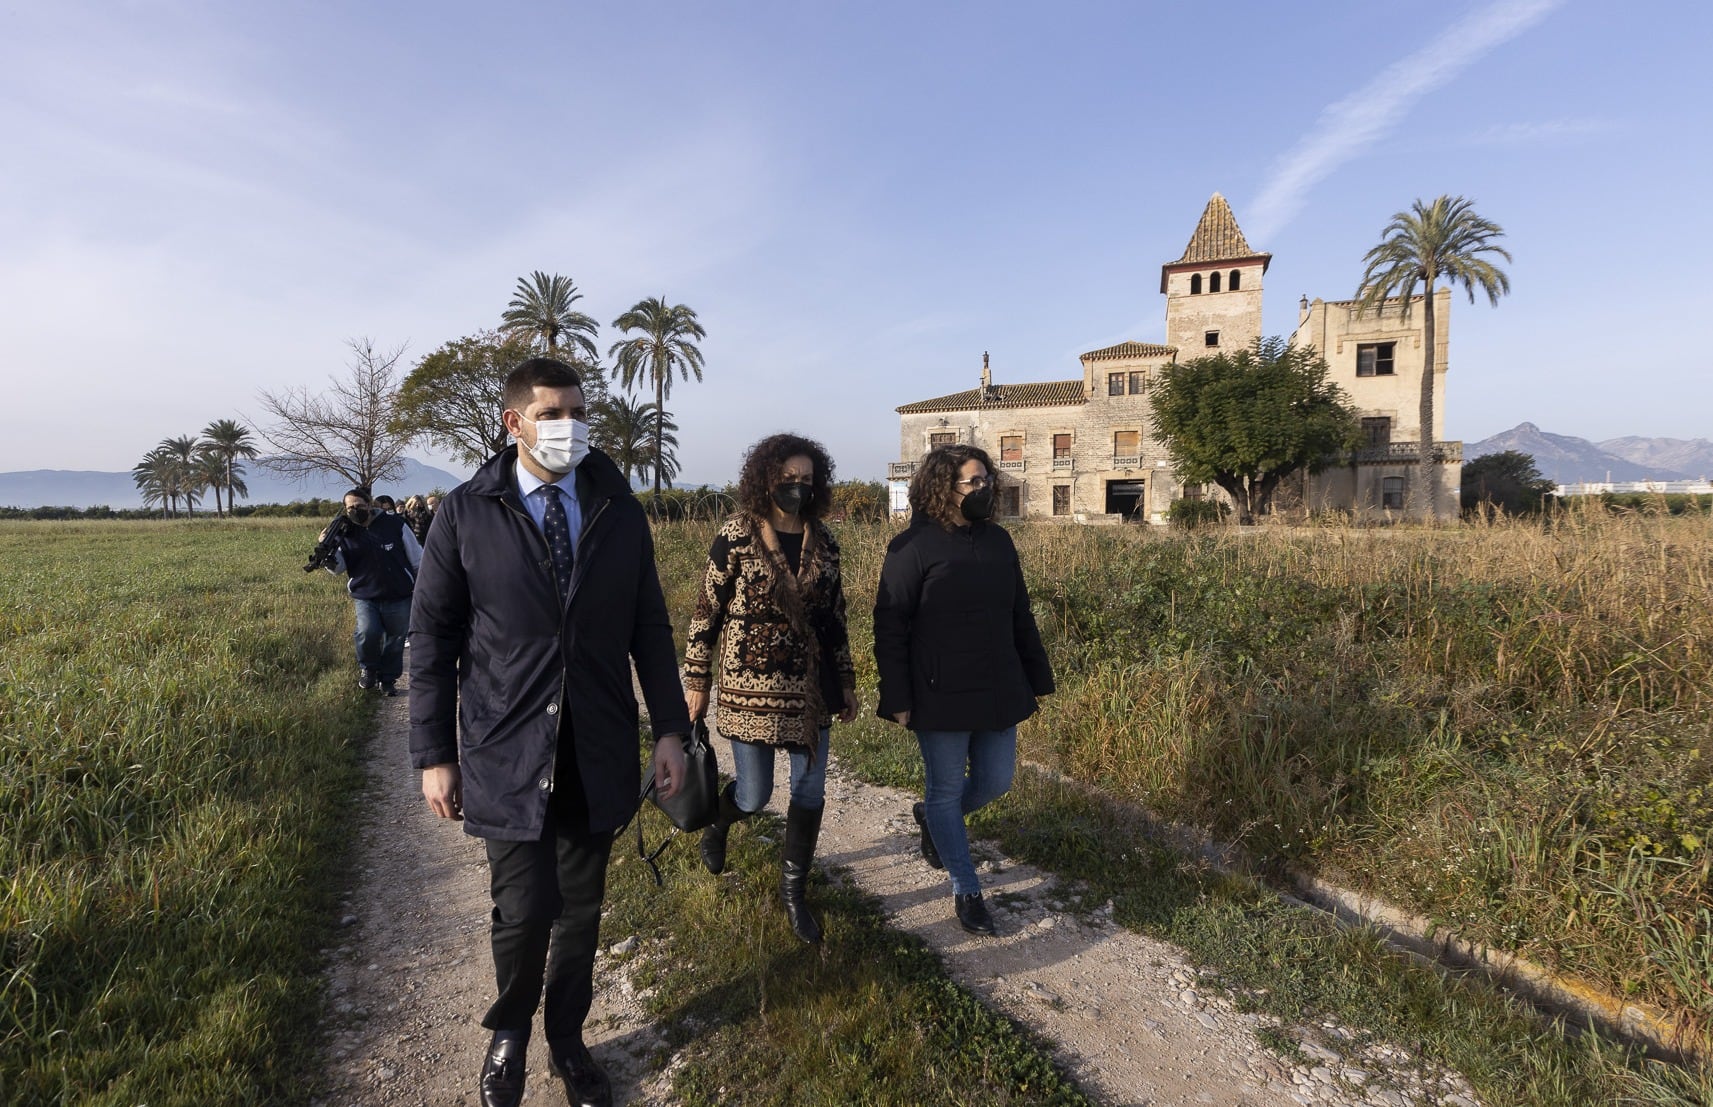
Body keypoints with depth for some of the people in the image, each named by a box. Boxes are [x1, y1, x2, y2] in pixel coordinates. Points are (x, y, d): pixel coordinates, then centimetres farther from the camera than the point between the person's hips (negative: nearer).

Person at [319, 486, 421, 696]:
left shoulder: (394, 525, -5)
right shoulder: (345, 534, 2)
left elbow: (416, 557, 2)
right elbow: (337, 567, 1)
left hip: (399, 598, 0)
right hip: (365, 598, 1)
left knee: (395, 640, 8)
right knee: (367, 632, -21)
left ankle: (388, 680, 28)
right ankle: (367, 668, 8)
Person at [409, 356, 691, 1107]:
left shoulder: (618, 510, 2)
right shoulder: (466, 513, -5)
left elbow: (649, 626, 4)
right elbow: (432, 637, -1)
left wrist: (670, 728, 1)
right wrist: (434, 754, -2)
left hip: (598, 755, 2)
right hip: (506, 753, -2)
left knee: (581, 910, 13)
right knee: (524, 910, -1)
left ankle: (567, 1039, 39)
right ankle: (509, 1032, 33)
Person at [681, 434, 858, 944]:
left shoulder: (823, 542, 3)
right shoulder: (737, 537, -9)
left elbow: (835, 616, 10)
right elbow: (706, 613, -5)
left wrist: (846, 681, 12)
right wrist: (696, 681, -4)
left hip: (811, 687, 4)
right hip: (751, 689, -4)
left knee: (810, 792, 7)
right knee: (754, 794, 7)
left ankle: (794, 890, 27)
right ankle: (717, 825, 44)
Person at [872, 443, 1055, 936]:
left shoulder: (998, 540, 6)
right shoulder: (913, 547, -12)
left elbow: (1021, 616, 13)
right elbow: (889, 628, -11)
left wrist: (1037, 679, 13)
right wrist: (897, 699, -13)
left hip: (998, 692, 6)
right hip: (941, 698, -6)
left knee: (995, 781, 15)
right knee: (947, 790, 8)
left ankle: (931, 818, 44)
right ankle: (966, 891, 26)